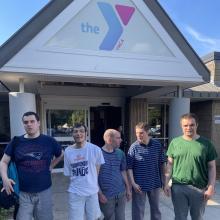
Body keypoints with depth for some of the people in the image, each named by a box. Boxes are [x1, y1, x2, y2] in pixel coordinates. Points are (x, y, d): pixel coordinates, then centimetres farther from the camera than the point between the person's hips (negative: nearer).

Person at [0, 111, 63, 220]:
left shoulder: (49, 141, -2)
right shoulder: (16, 142, -2)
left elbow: (60, 155, 15)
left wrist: (50, 166, 5)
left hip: (44, 192, 1)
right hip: (22, 193, 0)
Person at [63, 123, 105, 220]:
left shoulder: (95, 149, -10)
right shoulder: (68, 151, -4)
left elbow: (99, 171, 2)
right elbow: (68, 174, 6)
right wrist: (78, 183, 1)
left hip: (92, 192, 0)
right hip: (75, 193, 1)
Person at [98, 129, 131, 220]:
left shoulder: (120, 153, 3)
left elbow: (123, 171, 11)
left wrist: (128, 189, 11)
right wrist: (100, 193, -11)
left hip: (121, 194, 5)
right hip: (106, 196, -4)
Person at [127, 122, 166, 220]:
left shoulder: (157, 145, -5)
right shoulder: (134, 147, -12)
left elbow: (162, 163, 5)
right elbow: (129, 167, -9)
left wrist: (163, 179, 7)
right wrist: (133, 183, -15)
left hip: (155, 183, 3)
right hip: (139, 185, -2)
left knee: (156, 209, 21)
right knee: (138, 211, 10)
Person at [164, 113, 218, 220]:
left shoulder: (206, 144, -3)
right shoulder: (175, 142, 0)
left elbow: (211, 167, 0)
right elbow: (170, 164, 4)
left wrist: (211, 187, -6)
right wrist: (167, 183, 0)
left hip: (199, 188, 0)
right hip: (178, 187, 1)